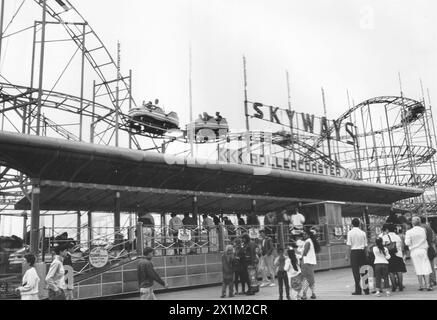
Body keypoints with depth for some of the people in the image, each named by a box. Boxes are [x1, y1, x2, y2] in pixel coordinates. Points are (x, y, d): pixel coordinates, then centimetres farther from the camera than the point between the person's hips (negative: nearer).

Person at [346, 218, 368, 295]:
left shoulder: (350, 233, -6)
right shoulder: (363, 233, 4)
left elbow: (349, 246, -8)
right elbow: (365, 245, 6)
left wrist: (347, 255, -2)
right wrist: (365, 253, 15)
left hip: (354, 252, -4)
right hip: (362, 251, 4)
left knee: (356, 271, 2)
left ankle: (358, 290, 2)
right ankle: (366, 289, 15)